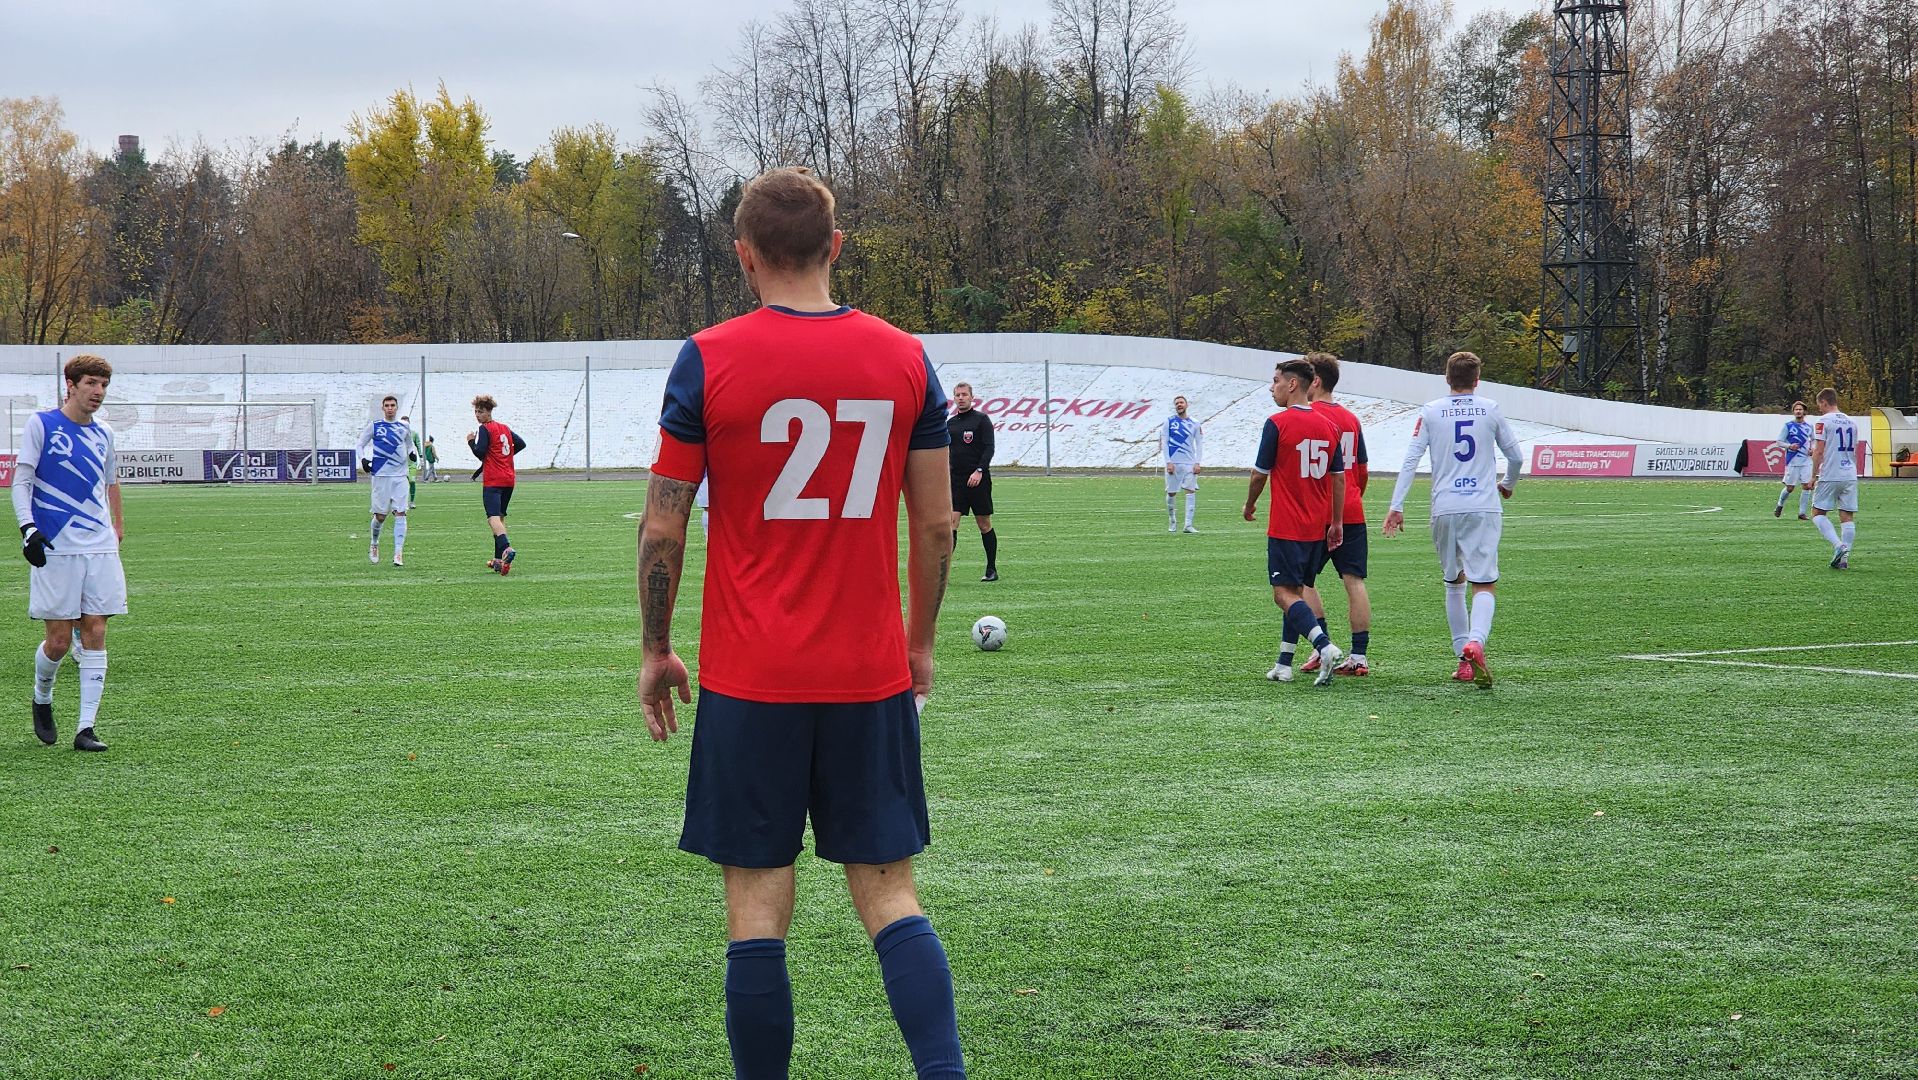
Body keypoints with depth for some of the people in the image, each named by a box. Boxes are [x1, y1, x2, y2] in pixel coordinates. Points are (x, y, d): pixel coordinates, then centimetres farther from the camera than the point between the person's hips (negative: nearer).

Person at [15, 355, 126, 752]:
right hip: (54, 549, -4)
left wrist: (118, 527, 25)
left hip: (101, 548, 4)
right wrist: (28, 528, -16)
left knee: (95, 634, -3)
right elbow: (20, 481, -4)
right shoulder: (40, 425, -1)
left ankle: (86, 729, -1)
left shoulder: (103, 435, 13)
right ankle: (42, 700, 27)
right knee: (59, 640, -3)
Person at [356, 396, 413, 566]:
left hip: (400, 476, 2)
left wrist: (411, 453, 2)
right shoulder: (374, 426, 4)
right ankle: (374, 544, 30)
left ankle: (398, 553, -13)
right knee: (380, 515, 1)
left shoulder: (404, 427, 10)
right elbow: (360, 445, 8)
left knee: (400, 513, -10)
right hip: (381, 475, -2)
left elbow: (409, 444, 25)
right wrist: (363, 459, -11)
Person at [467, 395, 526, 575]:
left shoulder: (485, 429, -6)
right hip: (509, 479, 8)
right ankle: (499, 559, 18)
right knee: (500, 516, 16)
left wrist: (471, 441, 4)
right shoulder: (504, 428, 16)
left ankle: (506, 548, -43)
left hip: (492, 481, -8)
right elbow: (521, 444, 18)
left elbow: (479, 452, -12)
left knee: (493, 517, -18)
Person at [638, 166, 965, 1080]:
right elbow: (935, 524, 6)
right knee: (890, 895, 7)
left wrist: (655, 651, 8)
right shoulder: (906, 360, 2)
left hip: (750, 681, -2)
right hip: (872, 678, 3)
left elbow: (663, 530, -4)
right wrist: (920, 642, 18)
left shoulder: (709, 361, -6)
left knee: (757, 906, 4)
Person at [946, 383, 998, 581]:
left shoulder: (981, 419, -1)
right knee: (951, 522, -9)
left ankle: (992, 570, 13)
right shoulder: (950, 423, 14)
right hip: (956, 479, 4)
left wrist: (979, 471, -19)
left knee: (984, 525, 3)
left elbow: (989, 448, -8)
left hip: (978, 479, -4)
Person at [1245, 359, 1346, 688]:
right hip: (1318, 527, 7)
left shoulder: (1277, 423, -11)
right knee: (1297, 591, 15)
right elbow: (1339, 478, 8)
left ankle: (1325, 647, -27)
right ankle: (1284, 665, 16)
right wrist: (1336, 522, 13)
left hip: (1286, 527, -7)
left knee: (1284, 593, -7)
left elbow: (1260, 474, -6)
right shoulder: (1328, 426, 7)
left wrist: (1249, 506, 12)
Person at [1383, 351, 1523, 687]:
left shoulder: (1430, 412, 4)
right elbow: (1515, 456, 13)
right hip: (1484, 508, -1)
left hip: (1445, 509, 1)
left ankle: (1463, 660, 15)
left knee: (1453, 583, 17)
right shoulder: (1490, 410, 5)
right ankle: (1475, 643, -31)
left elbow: (1410, 460, -2)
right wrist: (1508, 485, 34)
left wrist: (1396, 507, -1)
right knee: (1485, 585, -4)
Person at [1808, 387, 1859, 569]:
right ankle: (1844, 558, 2)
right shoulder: (1851, 422, 14)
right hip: (1850, 476, 6)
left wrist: (1814, 476, -4)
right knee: (1847, 517, 5)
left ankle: (1838, 546, -14)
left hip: (1829, 476, -6)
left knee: (1818, 513, 3)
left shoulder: (1824, 421, -6)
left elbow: (1819, 451, -11)